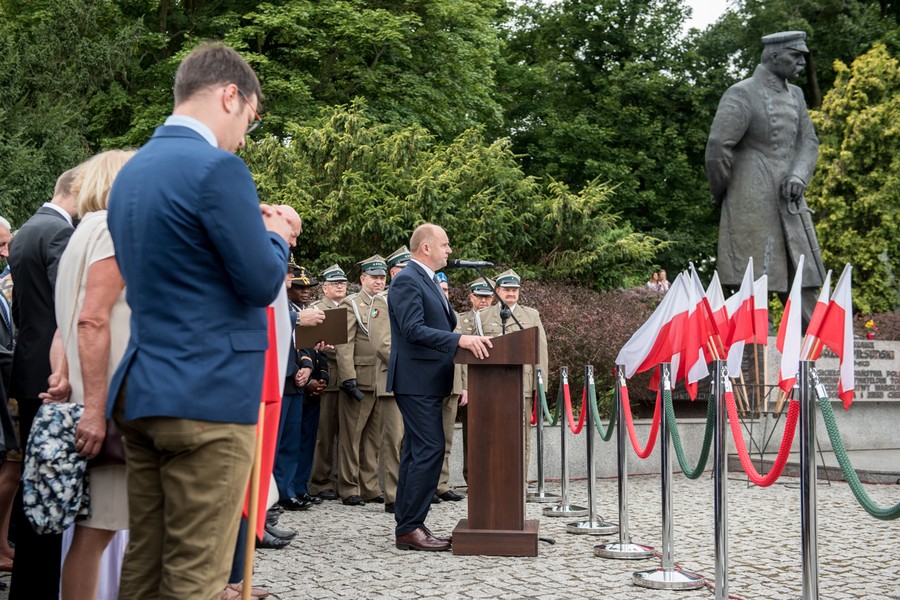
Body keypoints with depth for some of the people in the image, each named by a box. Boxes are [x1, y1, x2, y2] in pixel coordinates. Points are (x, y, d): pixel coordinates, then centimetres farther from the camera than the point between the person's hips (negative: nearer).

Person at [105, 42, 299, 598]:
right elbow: (262, 284, -12)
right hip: (208, 396, -9)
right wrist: (277, 234, 8)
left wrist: (257, 232, 18)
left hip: (140, 391, 9)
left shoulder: (132, 171, 15)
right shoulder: (217, 168, -14)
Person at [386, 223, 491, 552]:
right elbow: (414, 329, -24)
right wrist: (459, 339, -30)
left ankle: (407, 527, 15)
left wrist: (468, 340, 12)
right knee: (430, 449, -13)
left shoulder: (427, 281, 19)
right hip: (416, 380, -11)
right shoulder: (406, 281, -14)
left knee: (417, 451, 11)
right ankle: (410, 528, -9)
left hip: (426, 381, 11)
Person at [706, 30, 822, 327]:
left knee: (802, 283, 6)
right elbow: (717, 147, -16)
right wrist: (720, 193, -4)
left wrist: (798, 178, -9)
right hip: (752, 203, -7)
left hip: (788, 203, 7)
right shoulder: (741, 95, -11)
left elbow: (808, 143, 11)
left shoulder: (794, 95, 14)